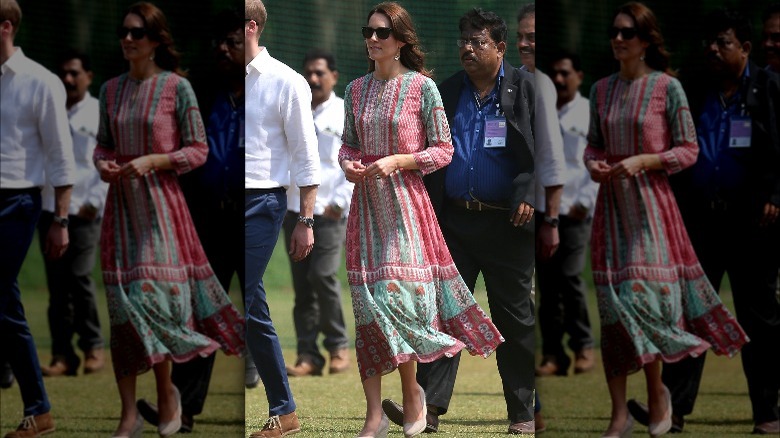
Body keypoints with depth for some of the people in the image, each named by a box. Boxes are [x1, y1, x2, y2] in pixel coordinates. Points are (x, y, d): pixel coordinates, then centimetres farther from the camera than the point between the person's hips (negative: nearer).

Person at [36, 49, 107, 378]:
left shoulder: (99, 114, 1)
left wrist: (95, 201, -10)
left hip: (83, 212, -4)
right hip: (50, 209, 4)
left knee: (79, 277, -11)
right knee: (57, 284, 3)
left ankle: (93, 347, 5)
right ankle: (62, 355, 5)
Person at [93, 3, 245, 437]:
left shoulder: (177, 87, -5)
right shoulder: (111, 90, 9)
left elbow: (198, 150, -4)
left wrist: (151, 161, -16)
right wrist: (103, 164, -3)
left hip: (161, 202, -4)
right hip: (121, 202, 4)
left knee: (155, 295, -6)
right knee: (121, 302, 0)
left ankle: (167, 392, 17)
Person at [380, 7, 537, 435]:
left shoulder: (525, 89, 1)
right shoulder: (445, 92, 12)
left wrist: (528, 196, -16)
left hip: (507, 223, -3)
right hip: (454, 221, 3)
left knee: (514, 319, 5)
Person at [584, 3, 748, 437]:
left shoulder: (667, 87, -5)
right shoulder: (602, 89, 8)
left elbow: (689, 150, -4)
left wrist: (642, 161, -17)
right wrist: (593, 163, -5)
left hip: (651, 202, -4)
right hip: (611, 203, 4)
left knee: (644, 296, -8)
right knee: (612, 303, 1)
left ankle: (657, 389, 16)